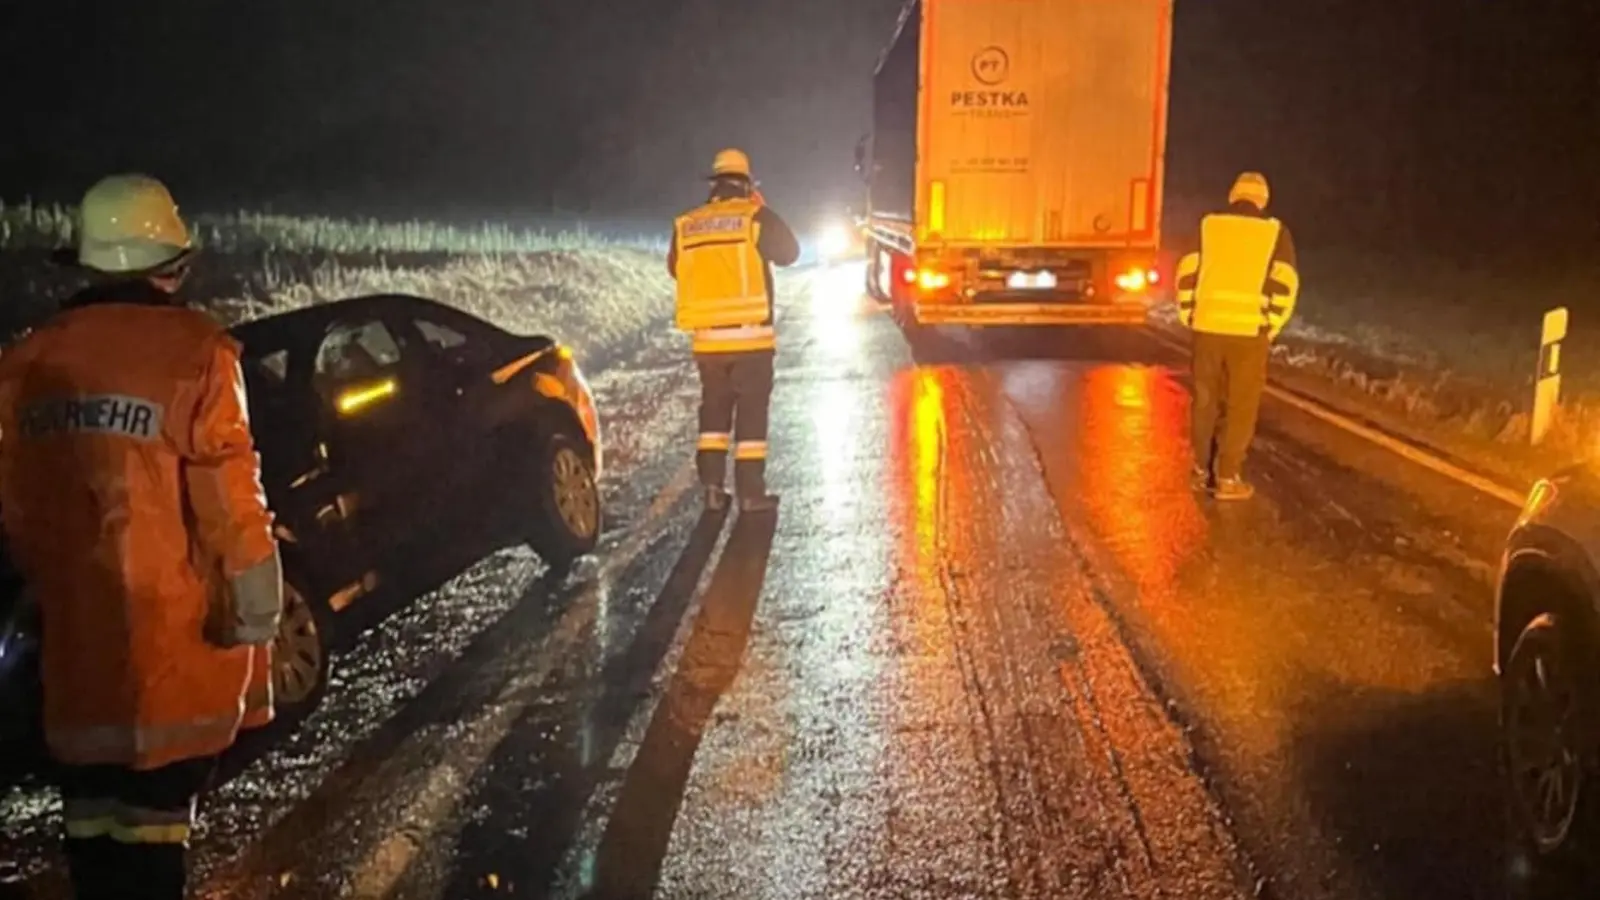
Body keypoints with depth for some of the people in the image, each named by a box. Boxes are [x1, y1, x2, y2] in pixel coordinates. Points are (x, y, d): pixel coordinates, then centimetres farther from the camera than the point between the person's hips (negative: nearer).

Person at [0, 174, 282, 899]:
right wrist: (256, 603, -7)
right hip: (172, 620, -5)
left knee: (90, 801, 17)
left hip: (75, 617, 5)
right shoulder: (192, 351, -13)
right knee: (155, 803, 3)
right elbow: (227, 492, -15)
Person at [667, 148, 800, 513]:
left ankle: (713, 486, 13)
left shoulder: (686, 224, 4)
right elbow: (789, 252, 6)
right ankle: (751, 492, 3)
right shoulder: (757, 217, -7)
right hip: (750, 334, -3)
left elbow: (675, 268, 18)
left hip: (707, 337, 4)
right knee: (751, 411, 3)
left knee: (714, 408, 15)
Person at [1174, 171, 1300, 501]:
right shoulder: (1275, 232, 3)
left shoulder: (1207, 226, 7)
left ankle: (1202, 471, 23)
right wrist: (1271, 329, 3)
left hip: (1208, 327, 2)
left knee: (1206, 401, 14)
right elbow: (1284, 286, -4)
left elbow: (1187, 275, 2)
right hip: (1249, 331, -2)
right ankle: (1228, 479, 5)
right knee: (1240, 407, 5)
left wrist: (1189, 319, 10)